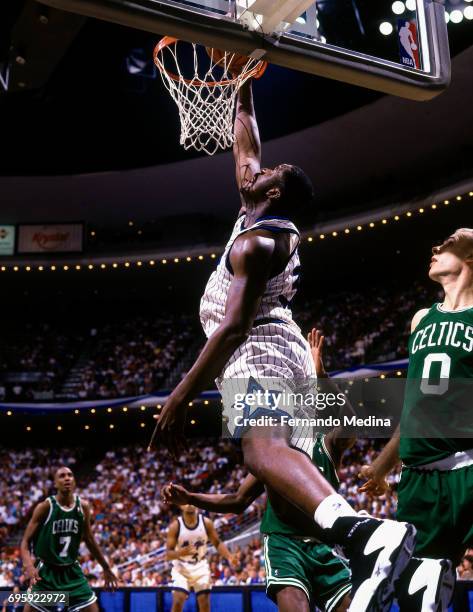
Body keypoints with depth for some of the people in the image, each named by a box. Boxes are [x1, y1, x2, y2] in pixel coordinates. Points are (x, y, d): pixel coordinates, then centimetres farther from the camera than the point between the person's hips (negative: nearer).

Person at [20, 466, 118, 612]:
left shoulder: (83, 507, 0)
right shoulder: (45, 507, -13)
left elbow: (89, 540, 13)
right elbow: (25, 542, -12)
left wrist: (106, 568, 17)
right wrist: (29, 566, -31)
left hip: (71, 571, 4)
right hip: (46, 571, -4)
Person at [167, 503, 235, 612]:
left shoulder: (206, 522, -10)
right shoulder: (175, 526, -16)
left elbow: (217, 543, 1)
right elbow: (168, 554, -14)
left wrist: (229, 557, -15)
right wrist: (180, 553, -36)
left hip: (200, 566, 2)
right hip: (181, 567, -2)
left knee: (204, 603, 4)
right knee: (177, 602, -15)